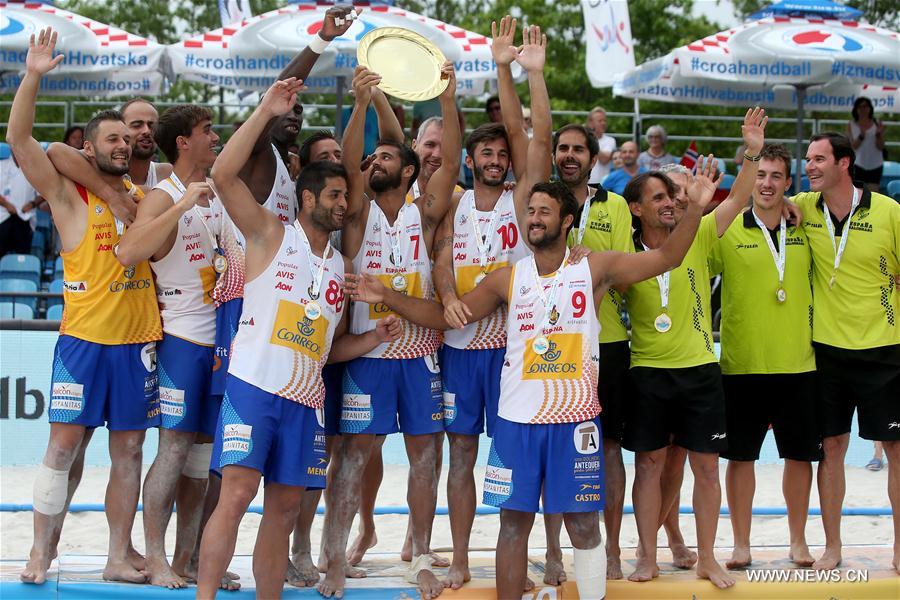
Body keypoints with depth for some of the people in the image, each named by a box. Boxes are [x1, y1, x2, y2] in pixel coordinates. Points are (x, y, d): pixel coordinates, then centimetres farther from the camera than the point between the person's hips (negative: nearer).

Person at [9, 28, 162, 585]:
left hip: (139, 341, 4)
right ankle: (42, 552, 6)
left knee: (128, 450, 6)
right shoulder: (69, 194, -1)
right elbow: (19, 140, -12)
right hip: (84, 338, -4)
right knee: (65, 445, -2)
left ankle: (120, 555, 11)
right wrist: (33, 78, -21)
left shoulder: (143, 195, 12)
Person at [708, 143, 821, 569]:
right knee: (741, 455, 3)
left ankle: (798, 541, 20)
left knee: (800, 454, 8)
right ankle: (741, 544, 13)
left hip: (798, 363, 2)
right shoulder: (726, 231, -2)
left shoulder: (805, 229, 6)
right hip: (742, 363, -2)